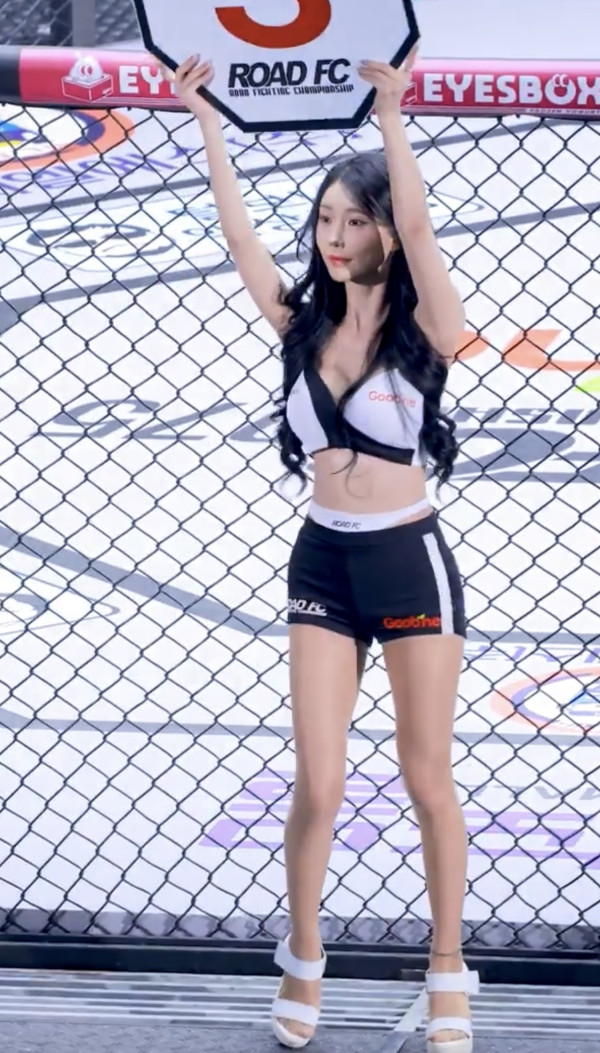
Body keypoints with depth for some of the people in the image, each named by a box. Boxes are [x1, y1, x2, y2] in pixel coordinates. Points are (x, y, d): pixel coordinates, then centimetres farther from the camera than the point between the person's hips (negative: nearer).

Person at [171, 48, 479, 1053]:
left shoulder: (424, 330, -10)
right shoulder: (305, 324, 3)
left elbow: (416, 228, -25)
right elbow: (238, 235, -3)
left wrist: (389, 114, -32)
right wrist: (207, 123, -8)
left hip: (408, 560, -3)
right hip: (321, 562, 3)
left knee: (427, 777, 6)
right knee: (318, 784, 2)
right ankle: (303, 961, 20)